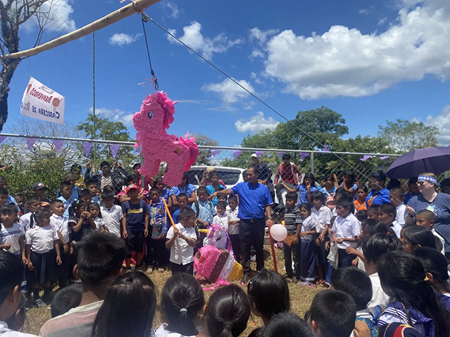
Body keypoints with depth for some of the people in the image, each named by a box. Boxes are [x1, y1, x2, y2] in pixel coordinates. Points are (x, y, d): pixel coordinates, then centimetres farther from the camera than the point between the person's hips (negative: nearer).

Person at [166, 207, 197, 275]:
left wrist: (184, 237, -31)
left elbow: (193, 244, -15)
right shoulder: (173, 228, -10)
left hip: (188, 261, 2)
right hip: (176, 261, -2)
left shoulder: (192, 229, -1)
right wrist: (174, 236, -26)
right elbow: (167, 246, -10)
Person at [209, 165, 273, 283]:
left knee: (259, 247, 12)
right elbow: (230, 191, -13)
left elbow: (267, 205, 7)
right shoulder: (241, 186, 3)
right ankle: (246, 272, 14)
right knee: (244, 248, 3)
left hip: (259, 222, 1)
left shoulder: (264, 188, 6)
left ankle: (260, 270, 28)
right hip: (245, 222, 0)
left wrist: (269, 218, -6)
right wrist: (218, 192, -31)